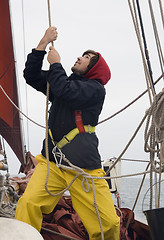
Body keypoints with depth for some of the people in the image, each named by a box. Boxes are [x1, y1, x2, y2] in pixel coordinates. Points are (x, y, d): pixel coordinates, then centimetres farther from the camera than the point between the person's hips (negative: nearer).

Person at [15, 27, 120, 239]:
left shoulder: (95, 89, 1)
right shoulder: (66, 81, 22)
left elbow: (64, 92, -16)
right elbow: (31, 75, 18)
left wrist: (55, 63, 0)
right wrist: (43, 43, 10)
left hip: (84, 167, -4)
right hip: (52, 162, 5)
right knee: (28, 204, -21)